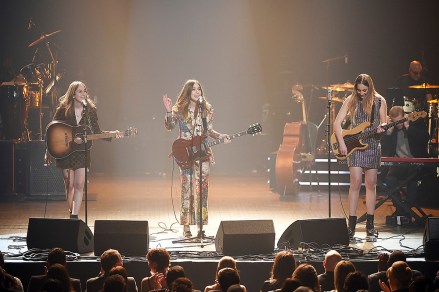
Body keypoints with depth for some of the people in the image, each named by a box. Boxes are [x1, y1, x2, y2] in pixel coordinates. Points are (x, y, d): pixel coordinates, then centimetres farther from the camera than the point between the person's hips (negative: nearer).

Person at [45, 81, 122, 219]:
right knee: (69, 185, 3)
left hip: (82, 152, 1)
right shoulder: (63, 110, -5)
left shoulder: (90, 110, 2)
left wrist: (111, 133, -12)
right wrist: (48, 153, 0)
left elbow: (96, 132, 5)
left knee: (79, 185, -9)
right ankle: (71, 214, 17)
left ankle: (74, 216, -10)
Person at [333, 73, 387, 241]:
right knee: (355, 183, -10)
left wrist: (381, 129, -16)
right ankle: (351, 224, -7)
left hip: (373, 146, 1)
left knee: (371, 185, 4)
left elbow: (384, 124, 8)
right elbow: (337, 123, 0)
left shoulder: (379, 101, 1)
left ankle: (370, 225, 12)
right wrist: (342, 144, -10)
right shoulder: (351, 100, 0)